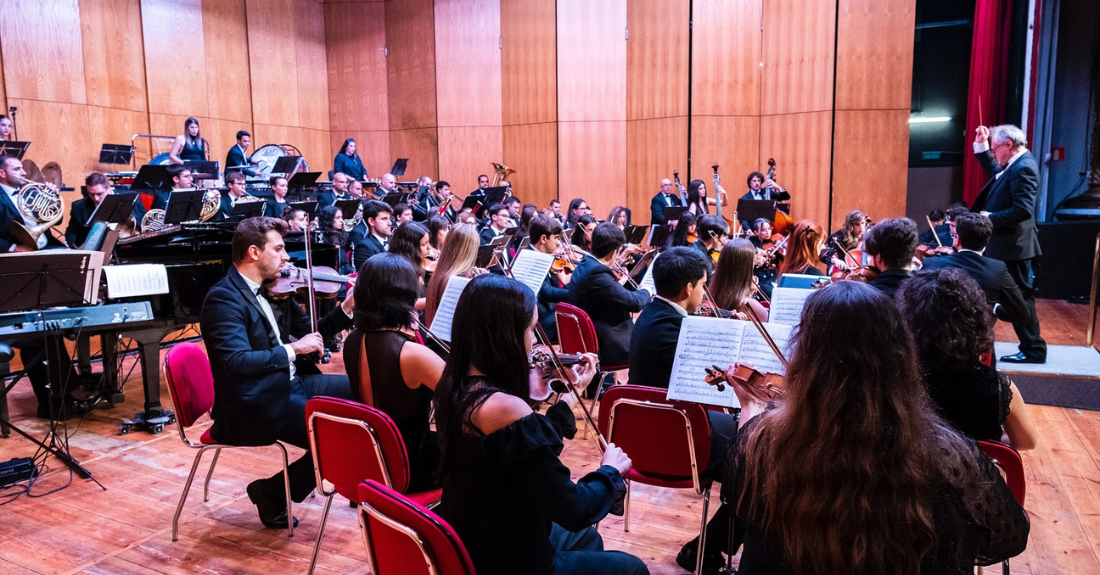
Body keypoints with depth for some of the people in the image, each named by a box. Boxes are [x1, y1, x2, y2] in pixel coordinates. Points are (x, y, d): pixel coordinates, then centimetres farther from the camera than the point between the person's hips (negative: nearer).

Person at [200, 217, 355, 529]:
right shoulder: (223, 298, -16)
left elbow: (307, 332, 15)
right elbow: (236, 362, -27)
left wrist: (346, 309, 1)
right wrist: (292, 349, -26)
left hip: (291, 383, 9)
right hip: (255, 404, -9)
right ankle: (273, 494, 0)